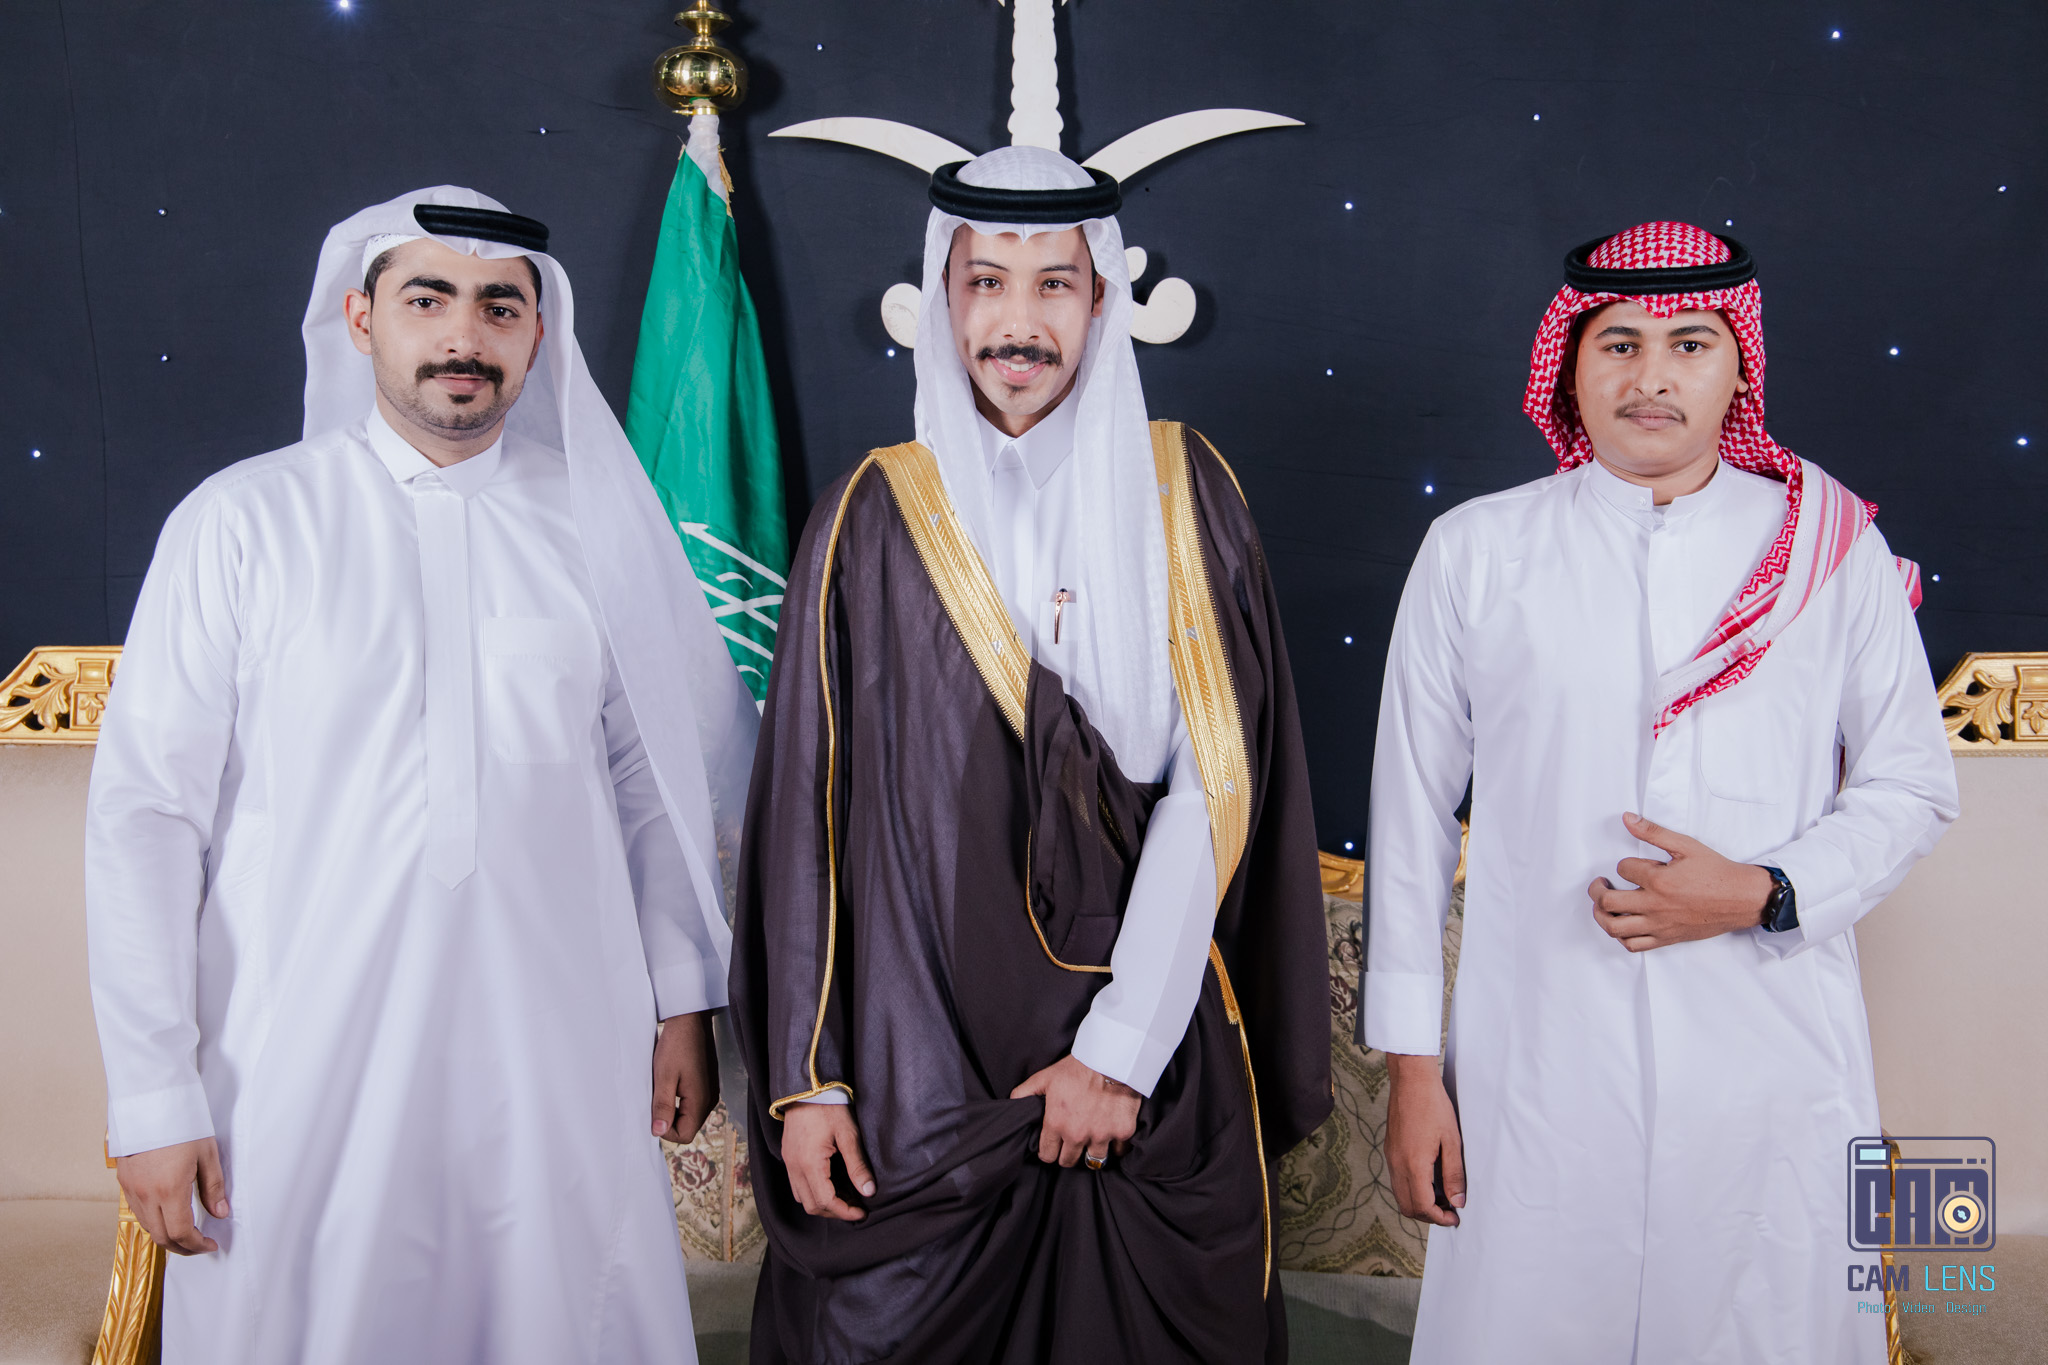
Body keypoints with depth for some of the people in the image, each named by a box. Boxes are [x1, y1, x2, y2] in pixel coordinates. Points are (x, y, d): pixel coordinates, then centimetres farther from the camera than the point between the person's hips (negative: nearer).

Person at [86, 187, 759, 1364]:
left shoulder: (597, 521, 3)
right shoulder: (242, 523, -3)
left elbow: (668, 783, 8)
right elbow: (144, 813, -4)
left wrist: (685, 1004, 8)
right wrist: (155, 1094, -6)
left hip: (557, 1066, 2)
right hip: (306, 1073, -1)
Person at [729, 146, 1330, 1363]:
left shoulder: (1185, 493, 0)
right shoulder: (877, 516, 0)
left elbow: (1216, 779, -6)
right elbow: (808, 805, 0)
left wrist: (1123, 1044, -11)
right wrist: (806, 1076, -4)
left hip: (1154, 1063, 1)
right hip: (918, 1065, 0)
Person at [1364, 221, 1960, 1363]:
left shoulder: (1833, 550, 4)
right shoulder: (1475, 552, 3)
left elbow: (1913, 786, 9)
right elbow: (1414, 808, 4)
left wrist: (1765, 894, -11)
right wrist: (1412, 1065, 4)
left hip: (1775, 1067, 1)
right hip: (1538, 1065, 0)